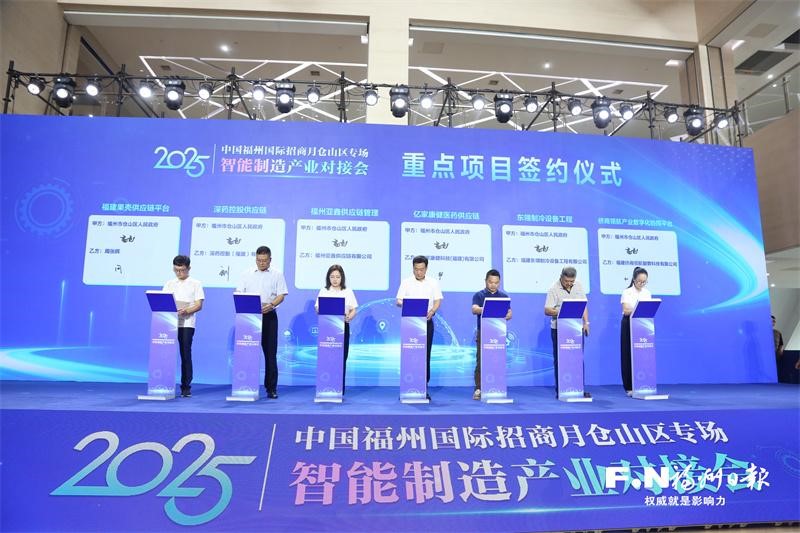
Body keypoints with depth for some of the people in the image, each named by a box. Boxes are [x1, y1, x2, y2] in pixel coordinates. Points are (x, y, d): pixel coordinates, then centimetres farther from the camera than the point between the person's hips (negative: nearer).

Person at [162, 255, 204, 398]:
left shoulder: (195, 284, 5)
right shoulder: (169, 284, 13)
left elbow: (199, 305, -2)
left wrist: (186, 311, -20)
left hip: (187, 323, -3)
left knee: (185, 354, -3)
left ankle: (186, 387, 4)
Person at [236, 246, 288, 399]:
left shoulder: (277, 275, 6)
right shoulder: (247, 274, 11)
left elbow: (281, 295, 0)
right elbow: (239, 293, 8)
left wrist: (271, 305, -19)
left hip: (268, 316, -1)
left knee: (270, 352, 1)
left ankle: (271, 388, 7)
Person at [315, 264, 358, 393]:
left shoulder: (348, 292, 9)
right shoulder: (323, 291, 8)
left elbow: (353, 310, 6)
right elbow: (317, 308, 3)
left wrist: (349, 317, -15)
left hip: (343, 327, 1)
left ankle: (340, 390, 9)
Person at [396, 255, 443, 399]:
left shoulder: (433, 283, 8)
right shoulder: (406, 282, 5)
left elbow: (437, 301, 3)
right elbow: (398, 301, 1)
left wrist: (432, 310, -18)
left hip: (426, 321, 1)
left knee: (425, 354, 3)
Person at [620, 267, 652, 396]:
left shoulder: (647, 293, 8)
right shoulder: (627, 292, -5)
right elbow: (626, 311, -15)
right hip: (629, 325, -4)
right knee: (628, 355, -1)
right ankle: (629, 387, 6)